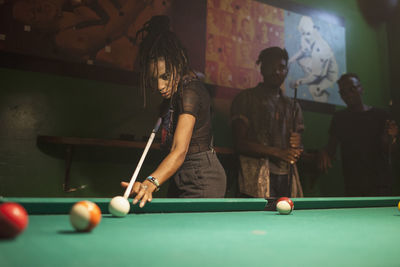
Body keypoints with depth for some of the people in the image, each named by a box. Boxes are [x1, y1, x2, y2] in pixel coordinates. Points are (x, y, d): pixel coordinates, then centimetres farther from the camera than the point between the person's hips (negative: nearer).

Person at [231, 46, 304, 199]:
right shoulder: (246, 99, 3)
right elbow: (240, 143, -7)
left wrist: (297, 146, -4)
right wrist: (277, 153, -16)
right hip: (258, 180, -5)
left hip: (287, 179, 5)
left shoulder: (292, 106, 19)